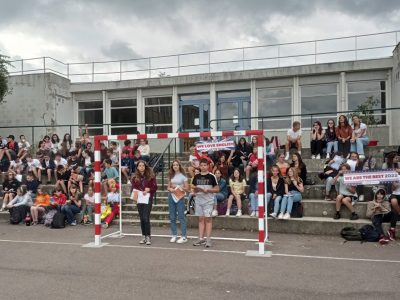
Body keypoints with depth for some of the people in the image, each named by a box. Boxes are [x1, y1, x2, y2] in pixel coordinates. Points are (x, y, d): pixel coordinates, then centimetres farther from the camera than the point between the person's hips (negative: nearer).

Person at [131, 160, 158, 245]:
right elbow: (133, 188, 5)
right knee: (141, 218, 8)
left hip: (148, 199, -3)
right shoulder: (135, 177, 6)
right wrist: (141, 192, -11)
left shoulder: (151, 176, 0)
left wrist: (148, 190, -17)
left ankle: (148, 237, -2)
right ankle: (143, 236, 18)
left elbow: (155, 187, -1)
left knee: (146, 218, -10)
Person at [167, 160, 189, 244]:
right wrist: (170, 189, -7)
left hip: (180, 197, -5)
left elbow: (187, 188, -2)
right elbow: (168, 187, 14)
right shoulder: (171, 176, 12)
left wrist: (180, 188, -17)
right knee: (172, 217, 8)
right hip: (171, 197, 5)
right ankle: (174, 235, 17)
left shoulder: (183, 176, -1)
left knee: (181, 217, -4)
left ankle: (184, 237, 0)